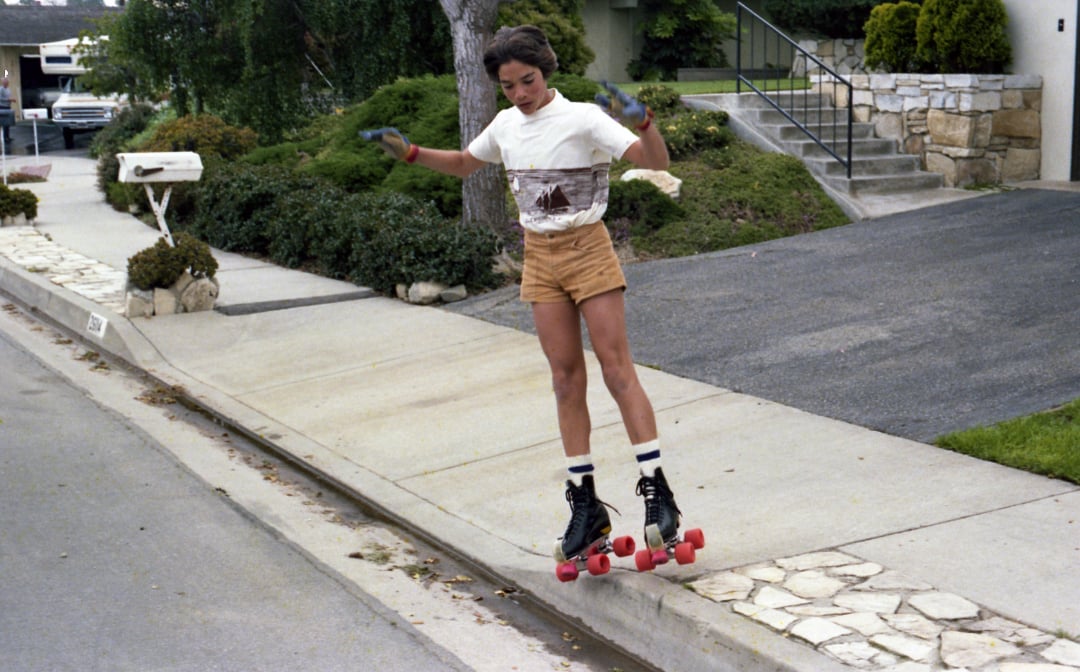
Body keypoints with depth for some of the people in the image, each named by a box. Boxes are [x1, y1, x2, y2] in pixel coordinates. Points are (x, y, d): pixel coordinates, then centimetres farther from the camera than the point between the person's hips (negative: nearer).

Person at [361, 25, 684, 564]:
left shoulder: (582, 119, -12)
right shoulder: (506, 125, 6)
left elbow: (656, 161, -20)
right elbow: (464, 164, 25)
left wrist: (641, 121, -39)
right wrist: (409, 152, 12)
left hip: (587, 250, -5)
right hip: (539, 257, 5)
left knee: (617, 371, -8)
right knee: (566, 380, 5)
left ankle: (658, 493, -2)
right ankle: (586, 506, 10)